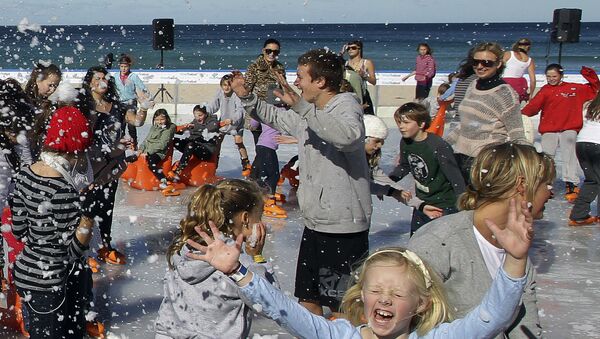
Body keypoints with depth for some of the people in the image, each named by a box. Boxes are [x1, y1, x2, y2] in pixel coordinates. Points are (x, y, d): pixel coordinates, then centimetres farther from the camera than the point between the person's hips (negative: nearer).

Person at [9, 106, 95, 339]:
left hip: (26, 272, 8)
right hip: (47, 282, -8)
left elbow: (19, 231, 6)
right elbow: (73, 251, -19)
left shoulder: (25, 174, -3)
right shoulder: (64, 190, -27)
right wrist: (88, 218, -25)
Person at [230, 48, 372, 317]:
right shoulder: (309, 114, 14)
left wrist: (300, 105, -40)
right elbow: (276, 118, 32)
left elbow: (348, 137, -36)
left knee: (341, 307, -1)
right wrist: (246, 97, 19)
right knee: (308, 300, 16)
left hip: (343, 227, -9)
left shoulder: (345, 105, -13)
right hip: (315, 222, 9)